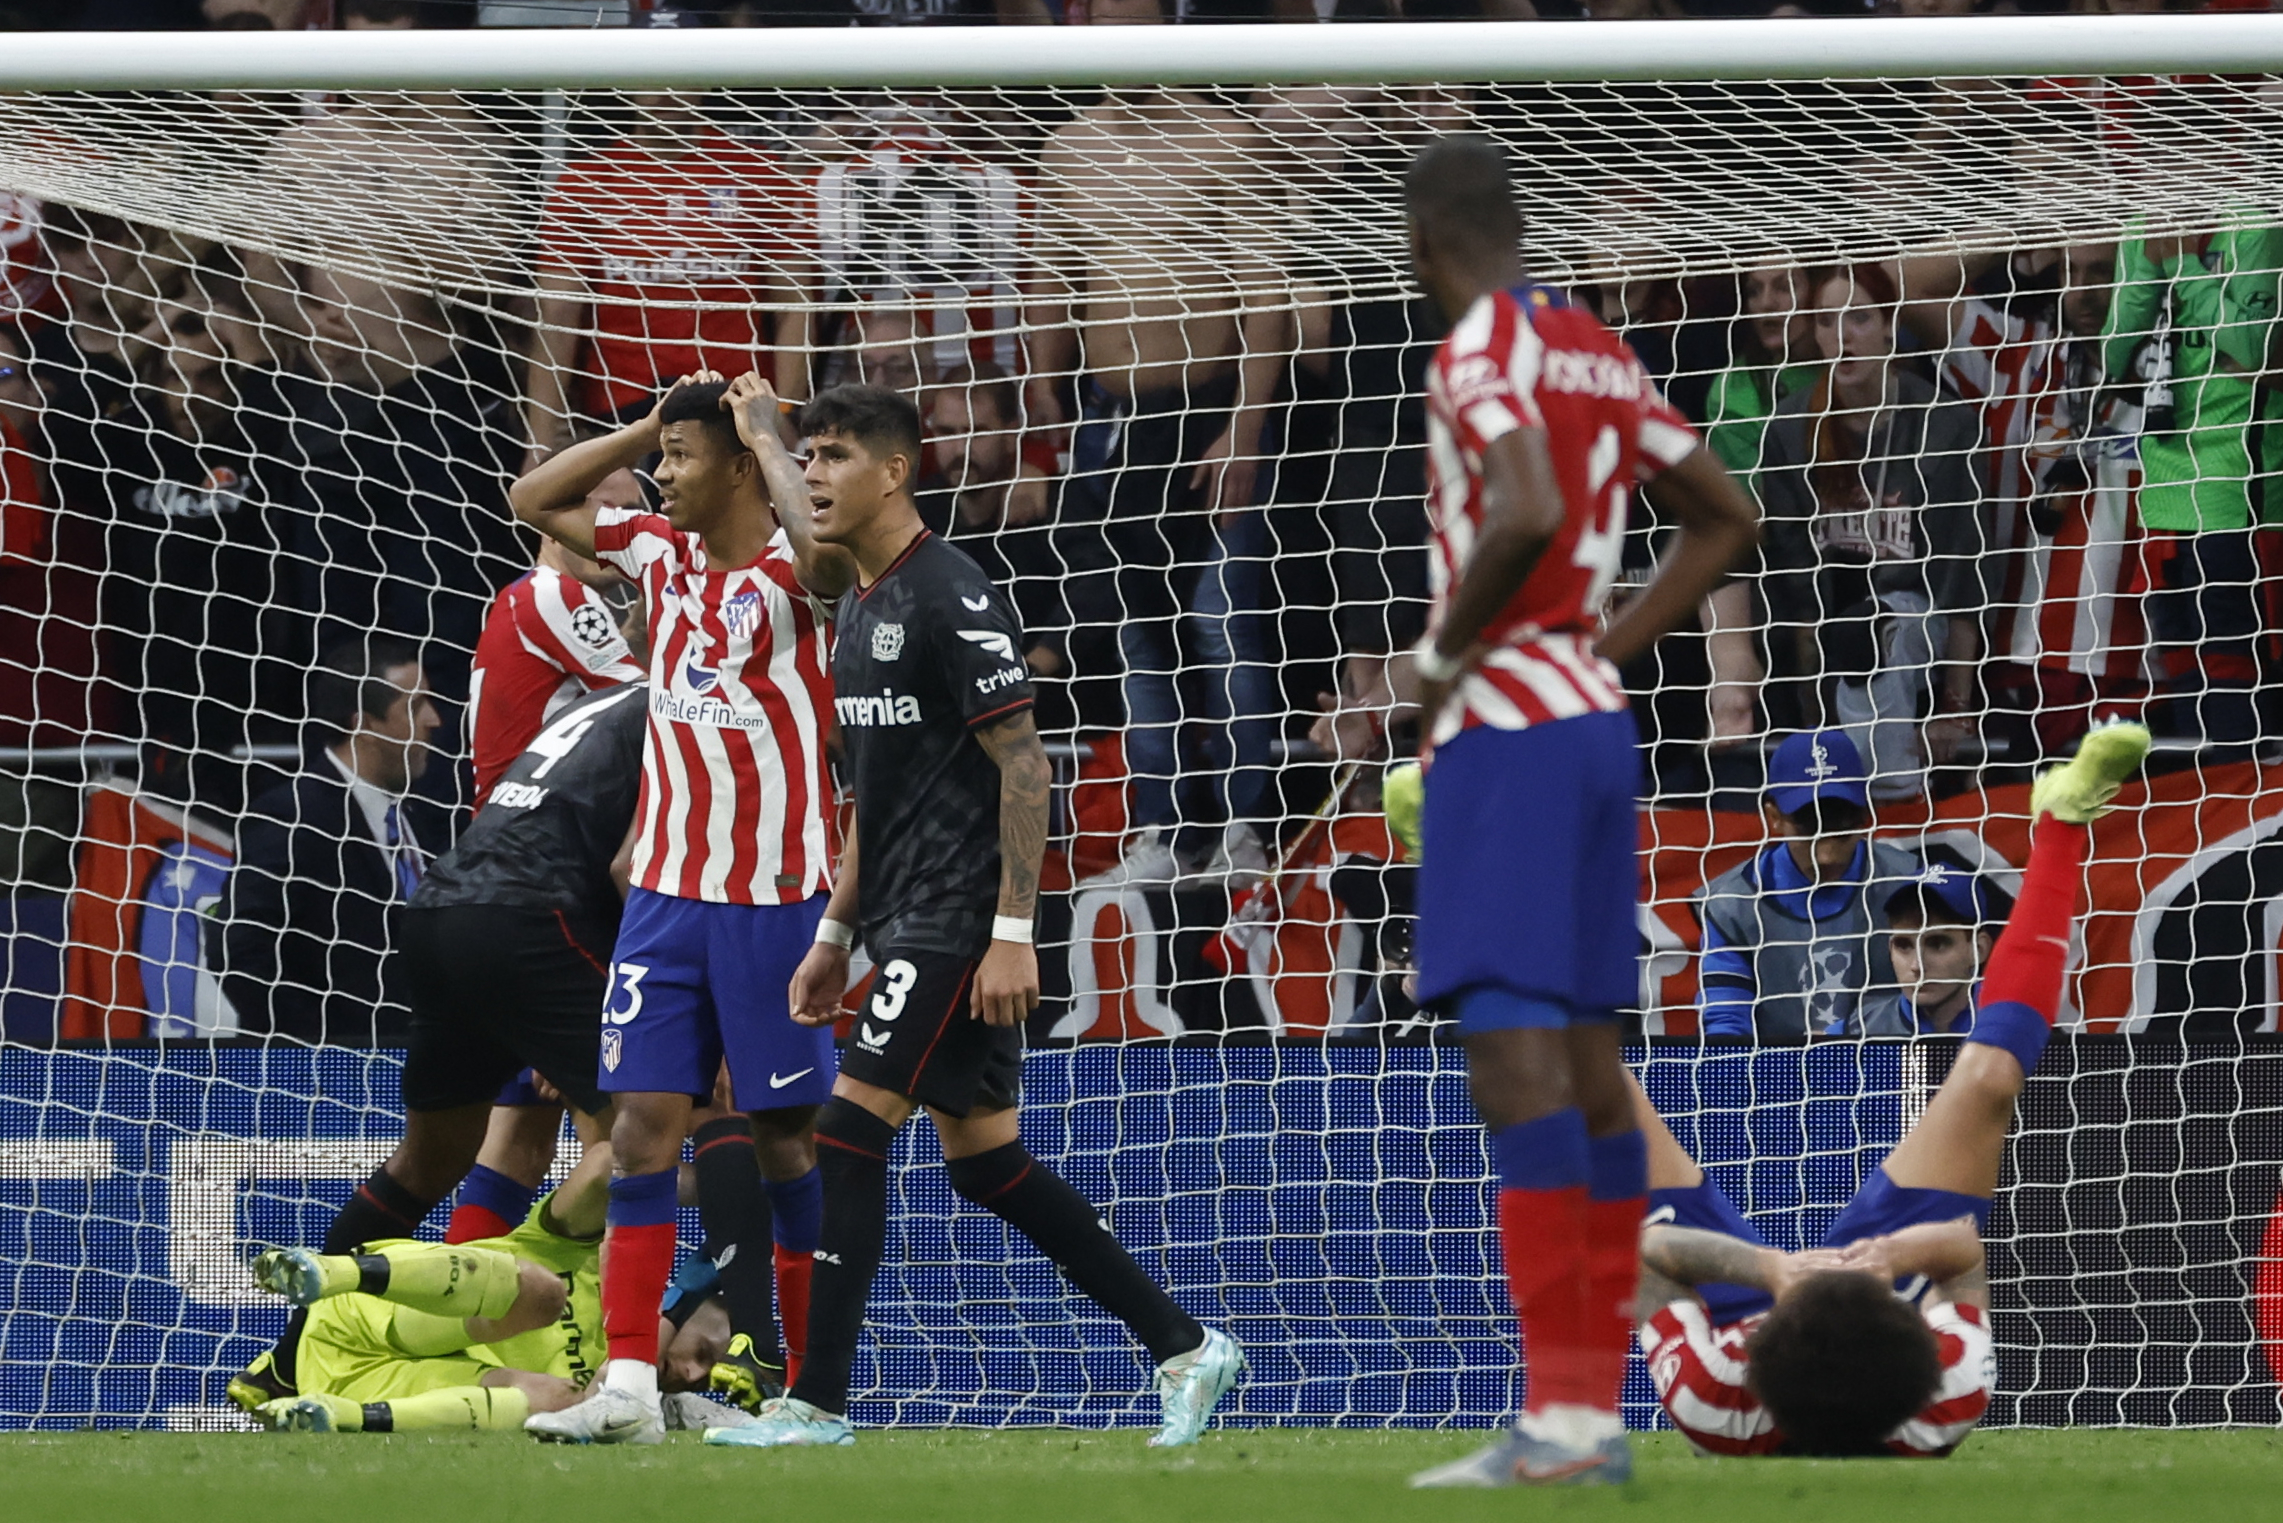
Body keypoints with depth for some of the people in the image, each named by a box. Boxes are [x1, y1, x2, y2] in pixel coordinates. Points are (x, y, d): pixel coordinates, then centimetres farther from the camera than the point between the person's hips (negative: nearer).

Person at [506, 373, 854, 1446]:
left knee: (791, 1135, 0)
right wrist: (646, 426, 7)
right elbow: (534, 500, 20)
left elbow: (829, 548, -35)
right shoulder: (663, 553, 9)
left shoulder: (793, 569, -10)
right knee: (643, 1124, -1)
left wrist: (765, 436, -19)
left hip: (774, 894, -6)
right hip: (665, 887, 6)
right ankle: (628, 1387, -3)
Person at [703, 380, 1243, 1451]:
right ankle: (1183, 1347, 17)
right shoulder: (858, 608, 16)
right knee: (988, 1161, 10)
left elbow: (1024, 764, -16)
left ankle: (818, 1402, -11)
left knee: (851, 1131, -13)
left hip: (960, 922, -10)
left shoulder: (951, 598, -13)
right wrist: (835, 934, 21)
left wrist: (1013, 931, -21)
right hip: (907, 923, 10)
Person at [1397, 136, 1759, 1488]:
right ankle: (1602, 1404, 10)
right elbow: (1725, 520, 24)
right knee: (1587, 1054, 10)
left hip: (1507, 727, -9)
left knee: (1512, 1051, -14)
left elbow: (1526, 517, -28)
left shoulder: (1480, 350, -11)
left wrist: (1445, 649, -13)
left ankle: (1557, 1413, -22)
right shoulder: (1598, 353, 16)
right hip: (1596, 717, 9)